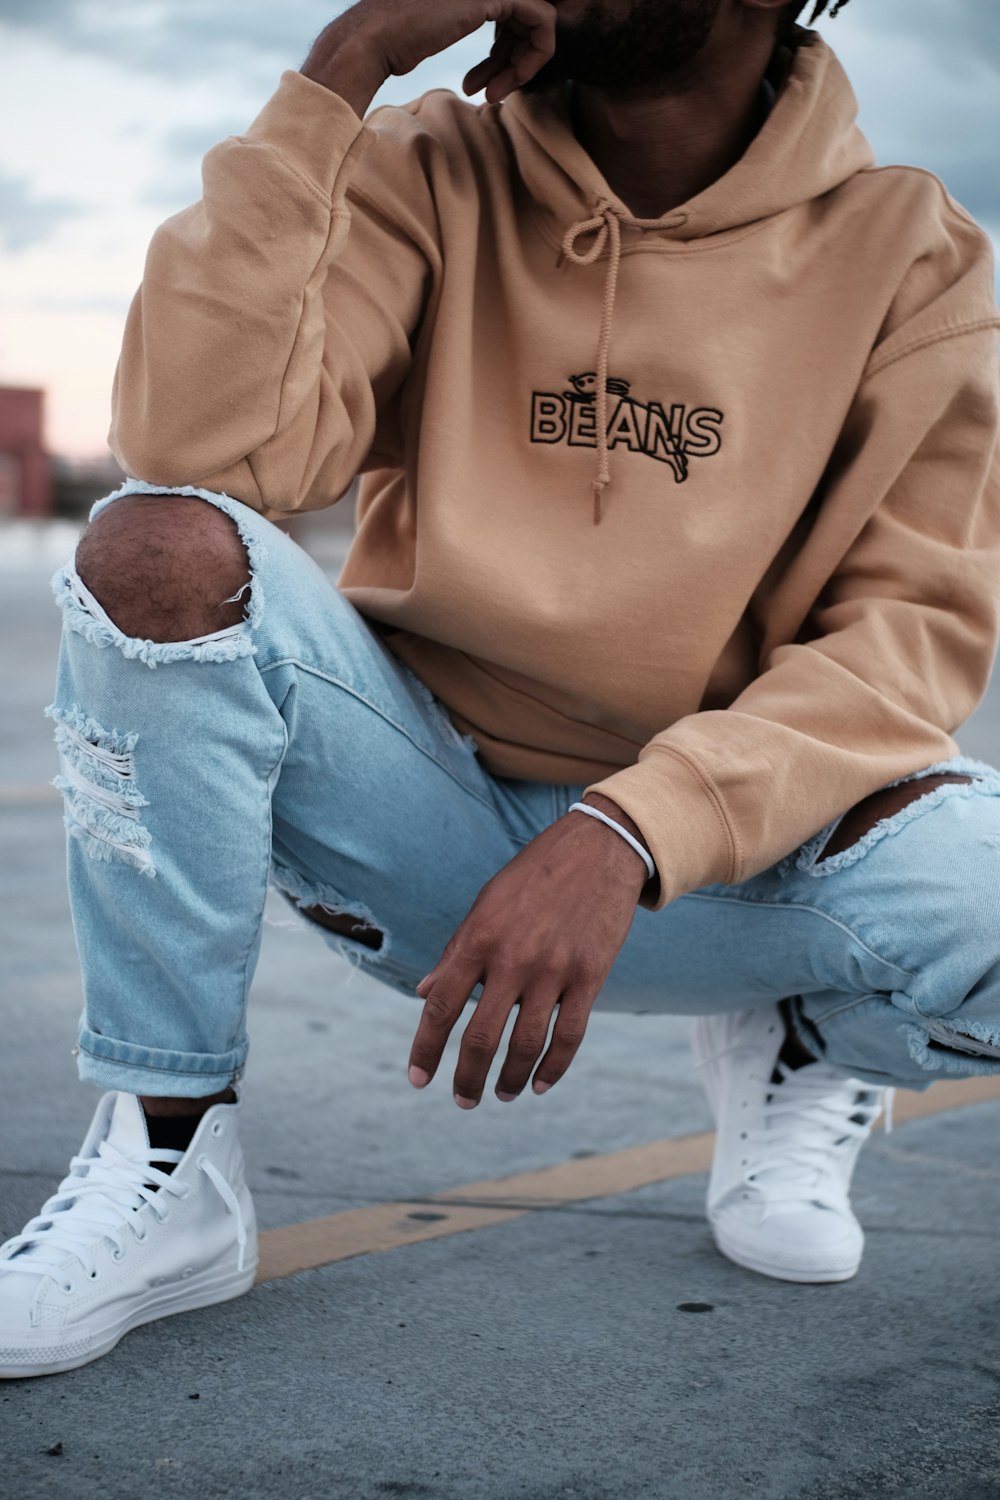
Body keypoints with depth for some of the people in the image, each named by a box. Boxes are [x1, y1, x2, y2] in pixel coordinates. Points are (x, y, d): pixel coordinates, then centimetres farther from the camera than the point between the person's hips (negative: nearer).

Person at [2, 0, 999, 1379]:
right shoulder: (436, 179, -4)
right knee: (162, 550, -26)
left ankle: (804, 1053, 8)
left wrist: (628, 833, -28)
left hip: (719, 853, 0)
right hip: (419, 823, 1)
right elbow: (200, 441, -19)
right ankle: (169, 1170, -13)